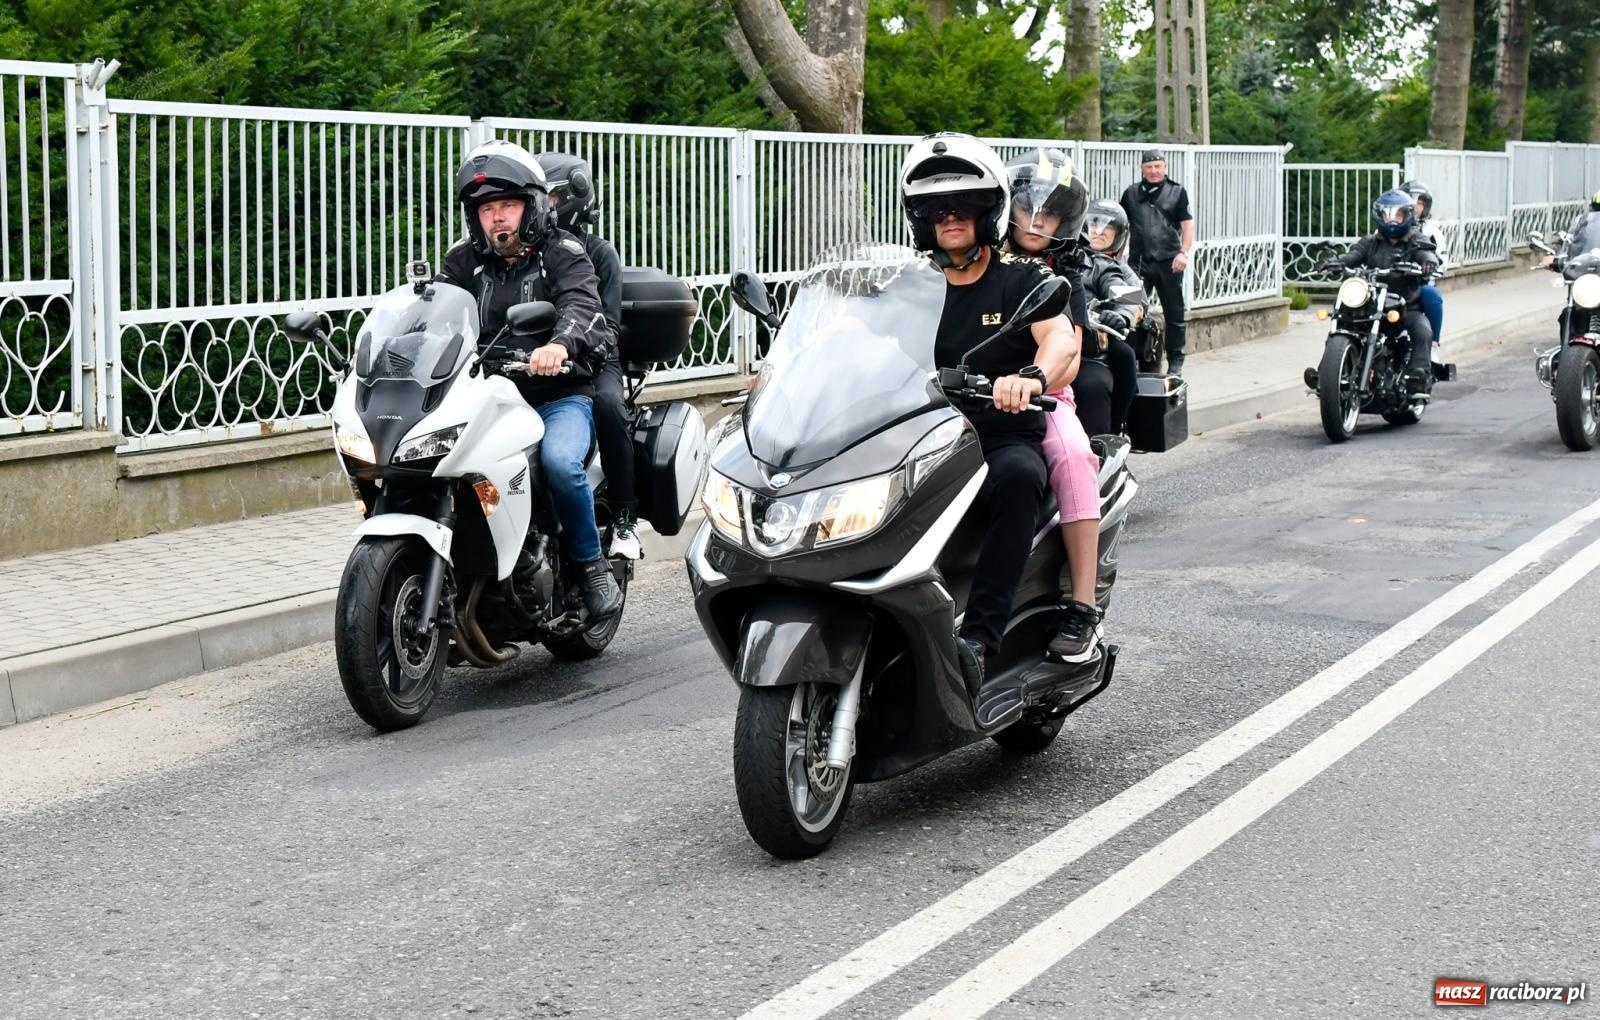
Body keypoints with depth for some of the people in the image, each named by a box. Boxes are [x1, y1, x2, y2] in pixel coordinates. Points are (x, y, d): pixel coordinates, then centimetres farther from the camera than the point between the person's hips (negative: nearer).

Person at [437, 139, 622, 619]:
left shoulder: (562, 253, 0)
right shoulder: (464, 260, 13)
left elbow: (583, 307, -20)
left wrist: (561, 344, -43)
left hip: (559, 396, -4)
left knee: (560, 460, -33)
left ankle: (591, 562, -9)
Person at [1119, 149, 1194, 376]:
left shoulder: (1177, 192, 6)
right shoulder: (1132, 193, 13)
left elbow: (1187, 224, 1)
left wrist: (1184, 252, -12)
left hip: (1168, 262, -1)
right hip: (1139, 261, 1)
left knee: (1175, 314, 5)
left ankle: (1175, 362, 12)